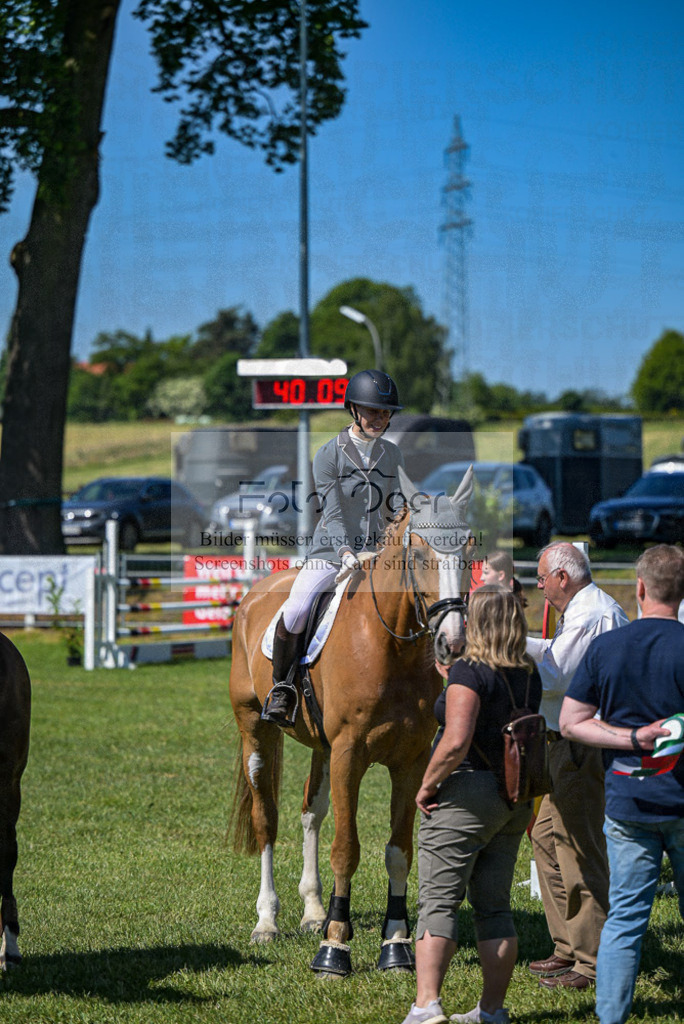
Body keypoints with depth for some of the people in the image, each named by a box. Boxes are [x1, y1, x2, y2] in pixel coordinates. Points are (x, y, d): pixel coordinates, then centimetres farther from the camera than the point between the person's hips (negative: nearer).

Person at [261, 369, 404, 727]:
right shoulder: (328, 456, -4)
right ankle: (281, 687, -4)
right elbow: (333, 513, -15)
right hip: (330, 553, -4)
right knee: (294, 615, -26)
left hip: (376, 553, 4)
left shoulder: (392, 455, 10)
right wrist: (346, 554, -29)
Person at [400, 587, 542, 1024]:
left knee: (438, 901, -5)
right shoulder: (530, 676, 7)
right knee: (495, 906, 12)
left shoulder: (470, 672, -15)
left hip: (468, 792, -7)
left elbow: (456, 741, -26)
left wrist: (427, 785, -13)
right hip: (516, 797, 7)